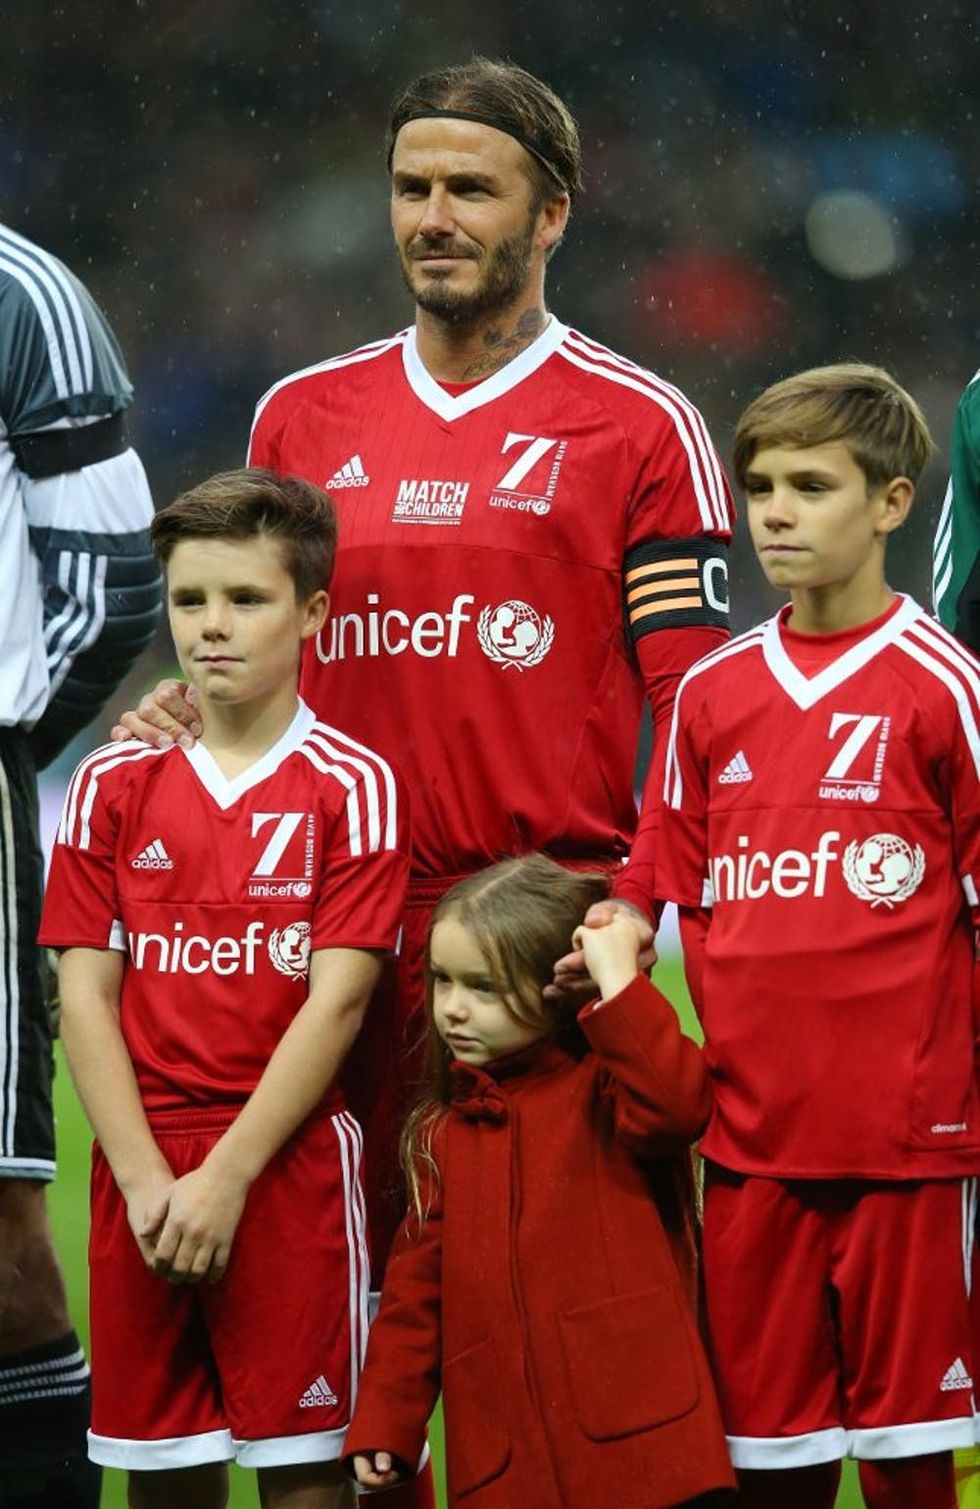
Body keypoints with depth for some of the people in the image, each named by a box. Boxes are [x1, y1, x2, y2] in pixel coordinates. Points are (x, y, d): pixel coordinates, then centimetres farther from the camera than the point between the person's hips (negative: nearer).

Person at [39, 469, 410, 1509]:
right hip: (140, 1173, 3)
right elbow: (85, 994, 4)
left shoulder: (350, 786, -2)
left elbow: (337, 999, -8)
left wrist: (226, 1177, -13)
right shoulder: (113, 786, 7)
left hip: (290, 1162, -3)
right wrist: (145, 1177, -8)